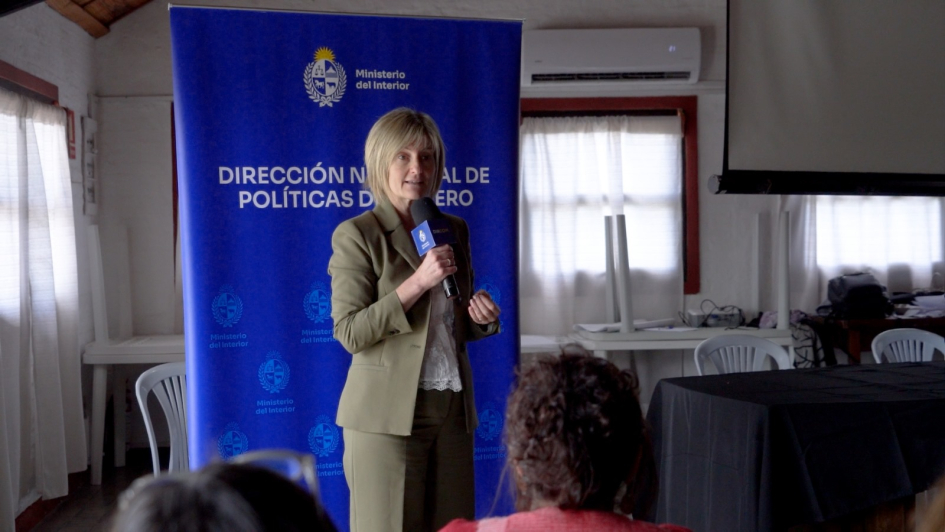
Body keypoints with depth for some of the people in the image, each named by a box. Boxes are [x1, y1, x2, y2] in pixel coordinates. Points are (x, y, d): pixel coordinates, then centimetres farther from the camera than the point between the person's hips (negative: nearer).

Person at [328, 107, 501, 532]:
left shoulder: (454, 229, 11)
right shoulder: (357, 235, -5)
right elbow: (349, 332, -13)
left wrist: (483, 319, -3)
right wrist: (419, 281, -19)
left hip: (451, 408, 5)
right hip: (387, 413, -5)